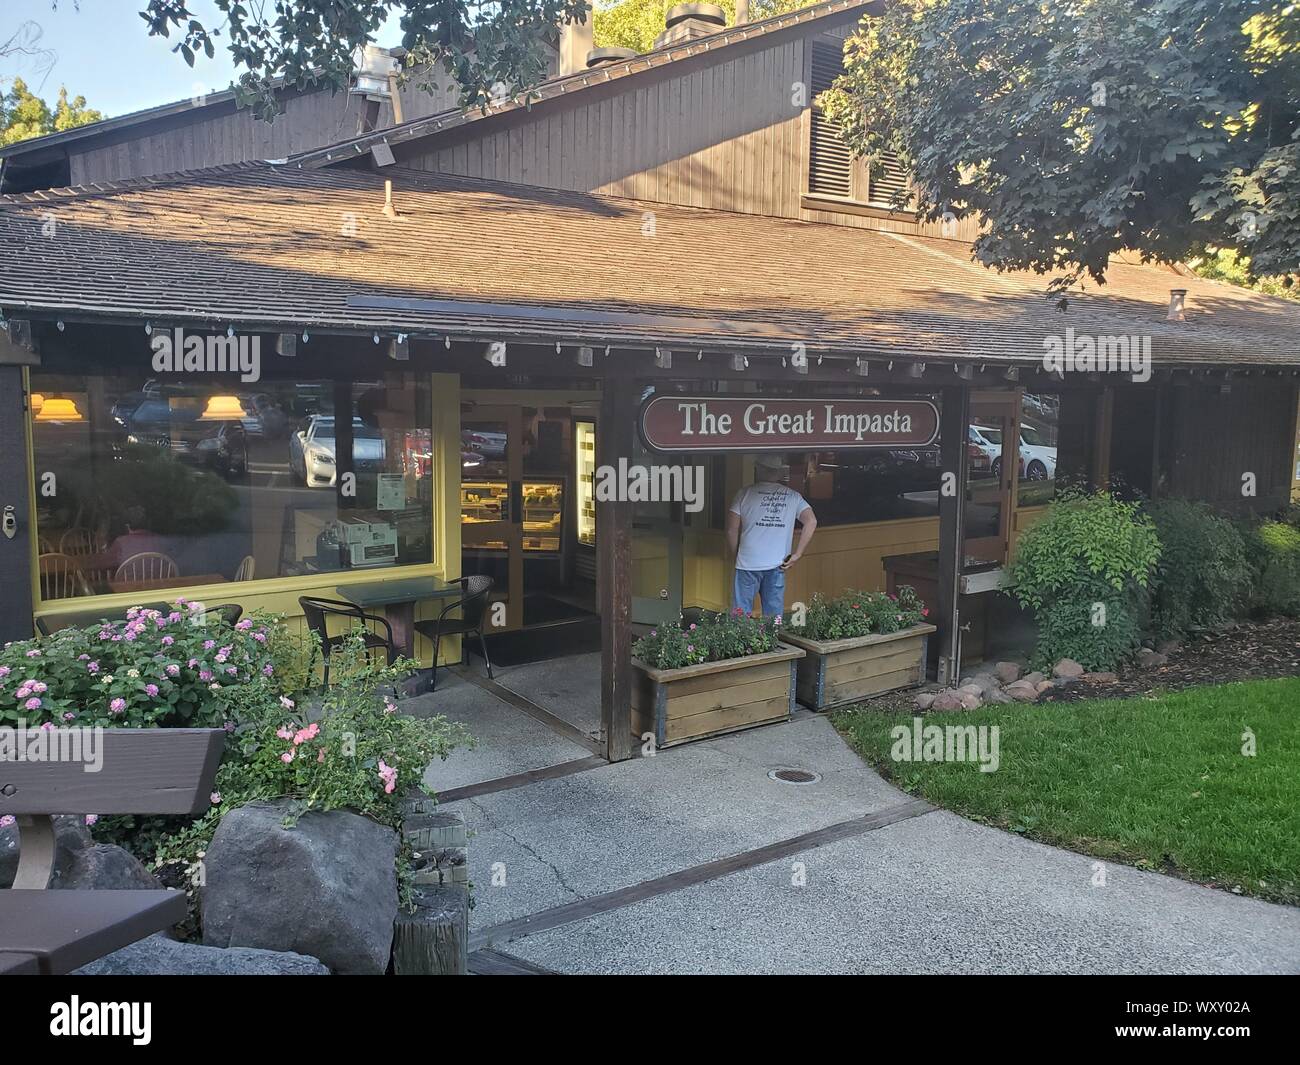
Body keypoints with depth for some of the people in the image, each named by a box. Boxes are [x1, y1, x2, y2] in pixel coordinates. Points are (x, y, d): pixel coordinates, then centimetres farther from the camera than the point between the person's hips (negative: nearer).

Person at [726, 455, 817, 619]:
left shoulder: (746, 493, -2)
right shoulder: (793, 496, 6)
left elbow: (732, 530, -4)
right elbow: (811, 522, -4)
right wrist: (797, 555, 0)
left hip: (748, 564, -3)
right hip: (777, 566, 3)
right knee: (774, 616, 9)